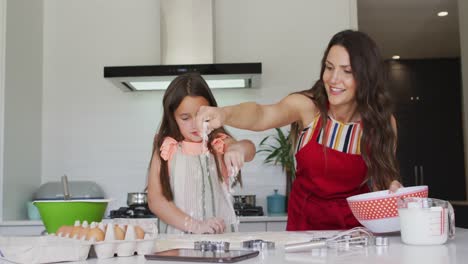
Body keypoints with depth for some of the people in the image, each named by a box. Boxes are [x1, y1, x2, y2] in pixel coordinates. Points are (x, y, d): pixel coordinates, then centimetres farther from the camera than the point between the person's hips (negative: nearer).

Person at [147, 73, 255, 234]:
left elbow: (249, 149, -14)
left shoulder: (220, 143, 4)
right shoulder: (166, 150, 3)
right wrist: (194, 225, -11)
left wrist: (237, 148, -37)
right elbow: (155, 200, 0)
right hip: (180, 236, -1)